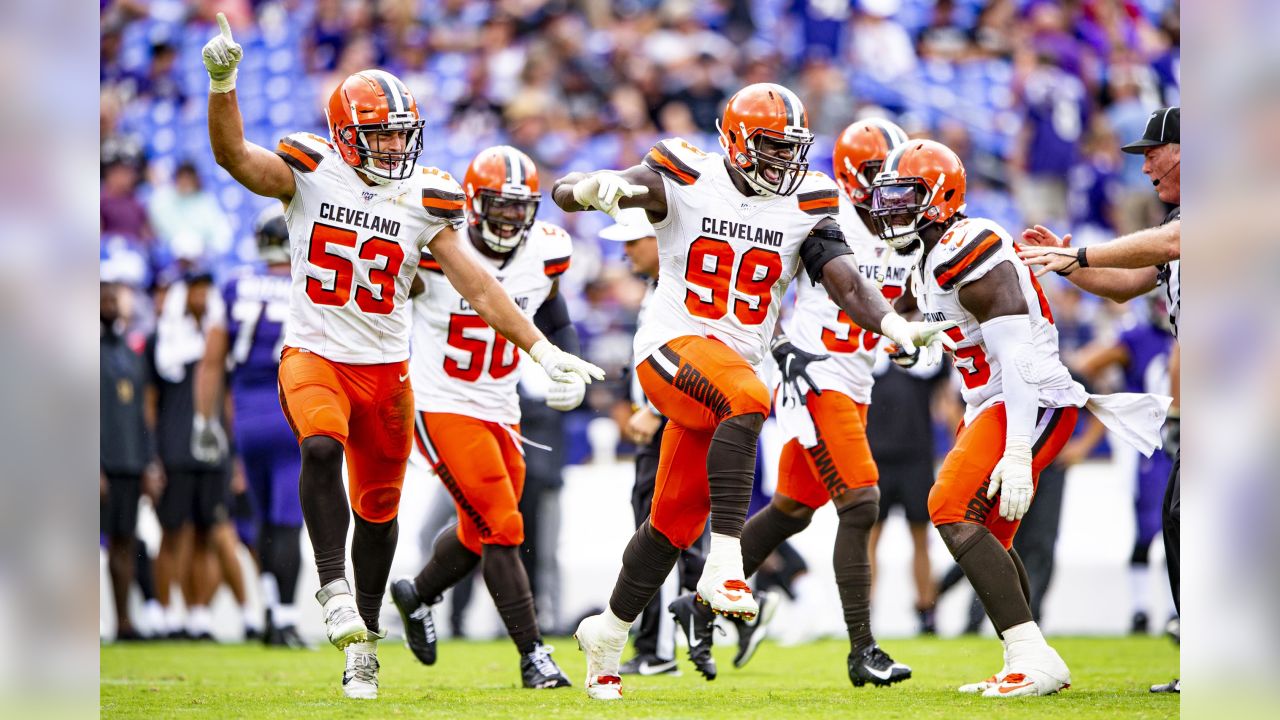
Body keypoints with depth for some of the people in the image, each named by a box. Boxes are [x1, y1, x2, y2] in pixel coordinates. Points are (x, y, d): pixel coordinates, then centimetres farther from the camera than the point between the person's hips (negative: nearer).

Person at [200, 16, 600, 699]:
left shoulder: (423, 201, 1)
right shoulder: (310, 174, -4)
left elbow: (478, 285, 1)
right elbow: (233, 155, -17)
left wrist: (542, 349, -5)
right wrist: (222, 85, -34)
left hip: (385, 367, 3)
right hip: (314, 355, -3)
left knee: (378, 507, 9)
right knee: (321, 449, -33)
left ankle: (363, 640, 24)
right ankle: (334, 590, -32)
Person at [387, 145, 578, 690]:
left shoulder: (544, 255, -1)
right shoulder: (435, 251, -17)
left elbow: (555, 321, 17)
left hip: (500, 411, 6)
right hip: (443, 407, -6)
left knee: (481, 533, 16)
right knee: (502, 527, -13)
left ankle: (417, 595, 45)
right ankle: (533, 655, -8)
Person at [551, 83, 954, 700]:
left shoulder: (805, 208, 4)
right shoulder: (687, 183, -7)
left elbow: (846, 282, -7)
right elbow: (564, 192, -11)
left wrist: (895, 326, -27)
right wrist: (594, 188, -37)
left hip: (736, 361, 5)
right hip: (674, 344, -5)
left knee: (676, 519, 10)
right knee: (748, 402, -37)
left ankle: (608, 632, 29)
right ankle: (725, 566, -39)